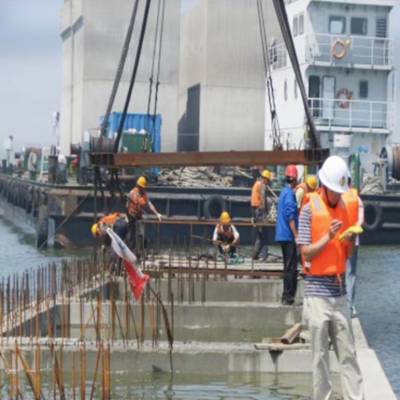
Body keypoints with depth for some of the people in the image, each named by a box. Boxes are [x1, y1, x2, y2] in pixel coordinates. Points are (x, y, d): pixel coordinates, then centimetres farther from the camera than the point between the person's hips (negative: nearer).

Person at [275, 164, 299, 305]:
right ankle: (288, 296, -6)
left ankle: (287, 296, 18)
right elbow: (291, 217, -20)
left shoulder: (284, 192, 15)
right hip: (289, 236, -10)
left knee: (289, 266, 14)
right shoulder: (290, 194, -14)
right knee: (290, 267, -7)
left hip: (283, 235, 10)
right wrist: (296, 236, -20)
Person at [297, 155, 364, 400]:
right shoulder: (310, 209, -7)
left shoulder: (345, 208, 10)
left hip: (340, 290, 5)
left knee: (348, 354, 5)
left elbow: (348, 254, 15)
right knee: (320, 356, 2)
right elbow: (306, 252, -9)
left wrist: (349, 241, -6)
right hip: (317, 290, -5)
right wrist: (328, 237, -21)